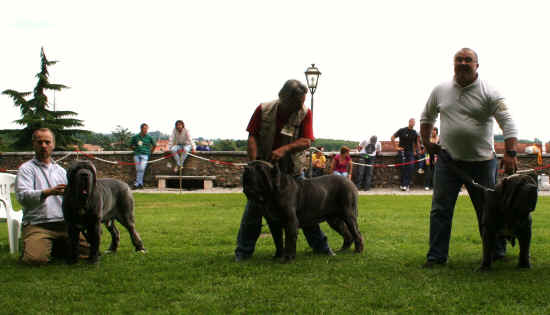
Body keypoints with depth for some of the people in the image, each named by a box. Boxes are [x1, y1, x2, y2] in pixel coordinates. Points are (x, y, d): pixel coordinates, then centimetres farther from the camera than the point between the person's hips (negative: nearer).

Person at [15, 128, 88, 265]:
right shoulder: (26, 169, 4)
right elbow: (22, 196, -14)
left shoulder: (60, 170, 22)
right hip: (37, 225, -5)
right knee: (37, 258, -29)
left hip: (63, 223, 5)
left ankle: (55, 248, 11)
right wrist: (48, 192, -30)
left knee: (88, 249, -13)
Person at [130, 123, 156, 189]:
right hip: (137, 155, 2)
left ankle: (137, 183, -13)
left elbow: (154, 145, 20)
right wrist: (136, 150, 10)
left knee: (141, 169, -16)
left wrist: (150, 152, 15)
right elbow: (131, 145, 19)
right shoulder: (135, 137, 6)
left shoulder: (149, 137, 6)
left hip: (145, 155, -2)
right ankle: (140, 184, 7)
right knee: (138, 169, 0)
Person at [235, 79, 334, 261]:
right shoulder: (263, 110, -9)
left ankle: (321, 247, 20)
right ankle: (243, 251, 7)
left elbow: (306, 141, -17)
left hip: (292, 171, 1)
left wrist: (285, 149, -34)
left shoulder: (304, 114, -9)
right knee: (253, 209, -3)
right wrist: (254, 163, -21)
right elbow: (252, 137, -10)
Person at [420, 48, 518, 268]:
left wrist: (510, 153, -22)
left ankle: (497, 253, 21)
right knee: (440, 209, 0)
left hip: (481, 161, -2)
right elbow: (427, 117, 21)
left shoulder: (489, 93, -6)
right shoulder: (440, 91, 6)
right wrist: (426, 142, 11)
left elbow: (507, 122, -12)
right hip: (447, 160, 2)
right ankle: (436, 256, 6)